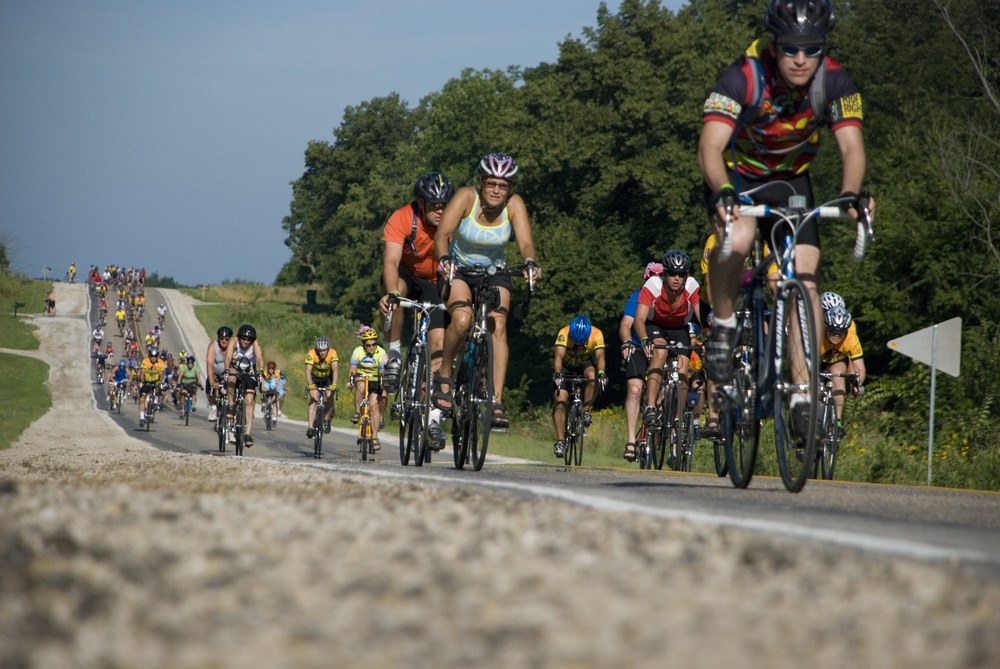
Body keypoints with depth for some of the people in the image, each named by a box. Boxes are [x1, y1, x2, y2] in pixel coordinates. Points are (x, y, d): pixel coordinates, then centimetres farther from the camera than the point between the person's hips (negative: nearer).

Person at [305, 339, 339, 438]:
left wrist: (334, 385, -52)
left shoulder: (332, 353, -29)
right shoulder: (311, 354, -30)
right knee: (314, 399, -19)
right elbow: (308, 370, -38)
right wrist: (310, 385, -53)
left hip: (328, 378, 1)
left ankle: (326, 420, 11)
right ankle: (310, 427, -24)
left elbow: (335, 369, -38)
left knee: (329, 397, -15)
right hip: (314, 379, -1)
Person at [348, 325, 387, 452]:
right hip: (361, 377, 1)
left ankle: (375, 437, -10)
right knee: (360, 386, -36)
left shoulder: (381, 353, -16)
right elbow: (353, 370, -14)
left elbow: (382, 372, -16)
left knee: (374, 405, -16)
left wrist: (384, 388, -26)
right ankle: (357, 412, -20)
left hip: (375, 381, -1)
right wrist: (350, 381, -30)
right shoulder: (358, 352, -13)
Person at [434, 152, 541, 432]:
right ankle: (443, 375, -5)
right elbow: (442, 233, -31)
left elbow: (526, 242, -25)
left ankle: (497, 402, -21)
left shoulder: (514, 204, -16)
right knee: (462, 320, -29)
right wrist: (444, 259, -50)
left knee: (498, 327, -20)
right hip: (458, 269, -2)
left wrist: (530, 263, -47)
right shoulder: (466, 197, -21)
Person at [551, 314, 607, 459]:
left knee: (592, 376, -33)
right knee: (560, 400, -16)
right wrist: (557, 374, -57)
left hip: (584, 363, 1)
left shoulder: (596, 334, -27)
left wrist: (601, 373, -54)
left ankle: (586, 410, -15)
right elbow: (559, 355, -40)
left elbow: (600, 356, -36)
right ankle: (560, 440, -12)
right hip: (565, 366, -1)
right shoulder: (564, 333, -31)